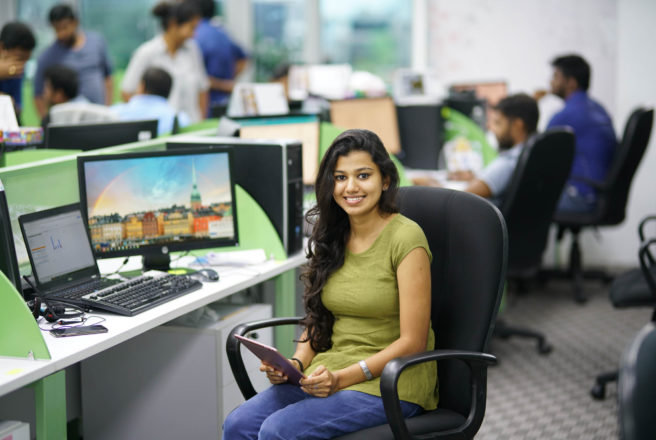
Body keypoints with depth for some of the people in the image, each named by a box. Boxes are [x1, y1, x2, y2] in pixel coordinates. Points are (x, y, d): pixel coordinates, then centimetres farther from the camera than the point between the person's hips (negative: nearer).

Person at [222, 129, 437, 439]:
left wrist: (343, 378, -21)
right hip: (329, 373, 6)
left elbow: (412, 341, -13)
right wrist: (295, 364, -3)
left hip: (390, 382, -6)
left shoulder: (405, 238, -12)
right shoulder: (333, 237, 10)